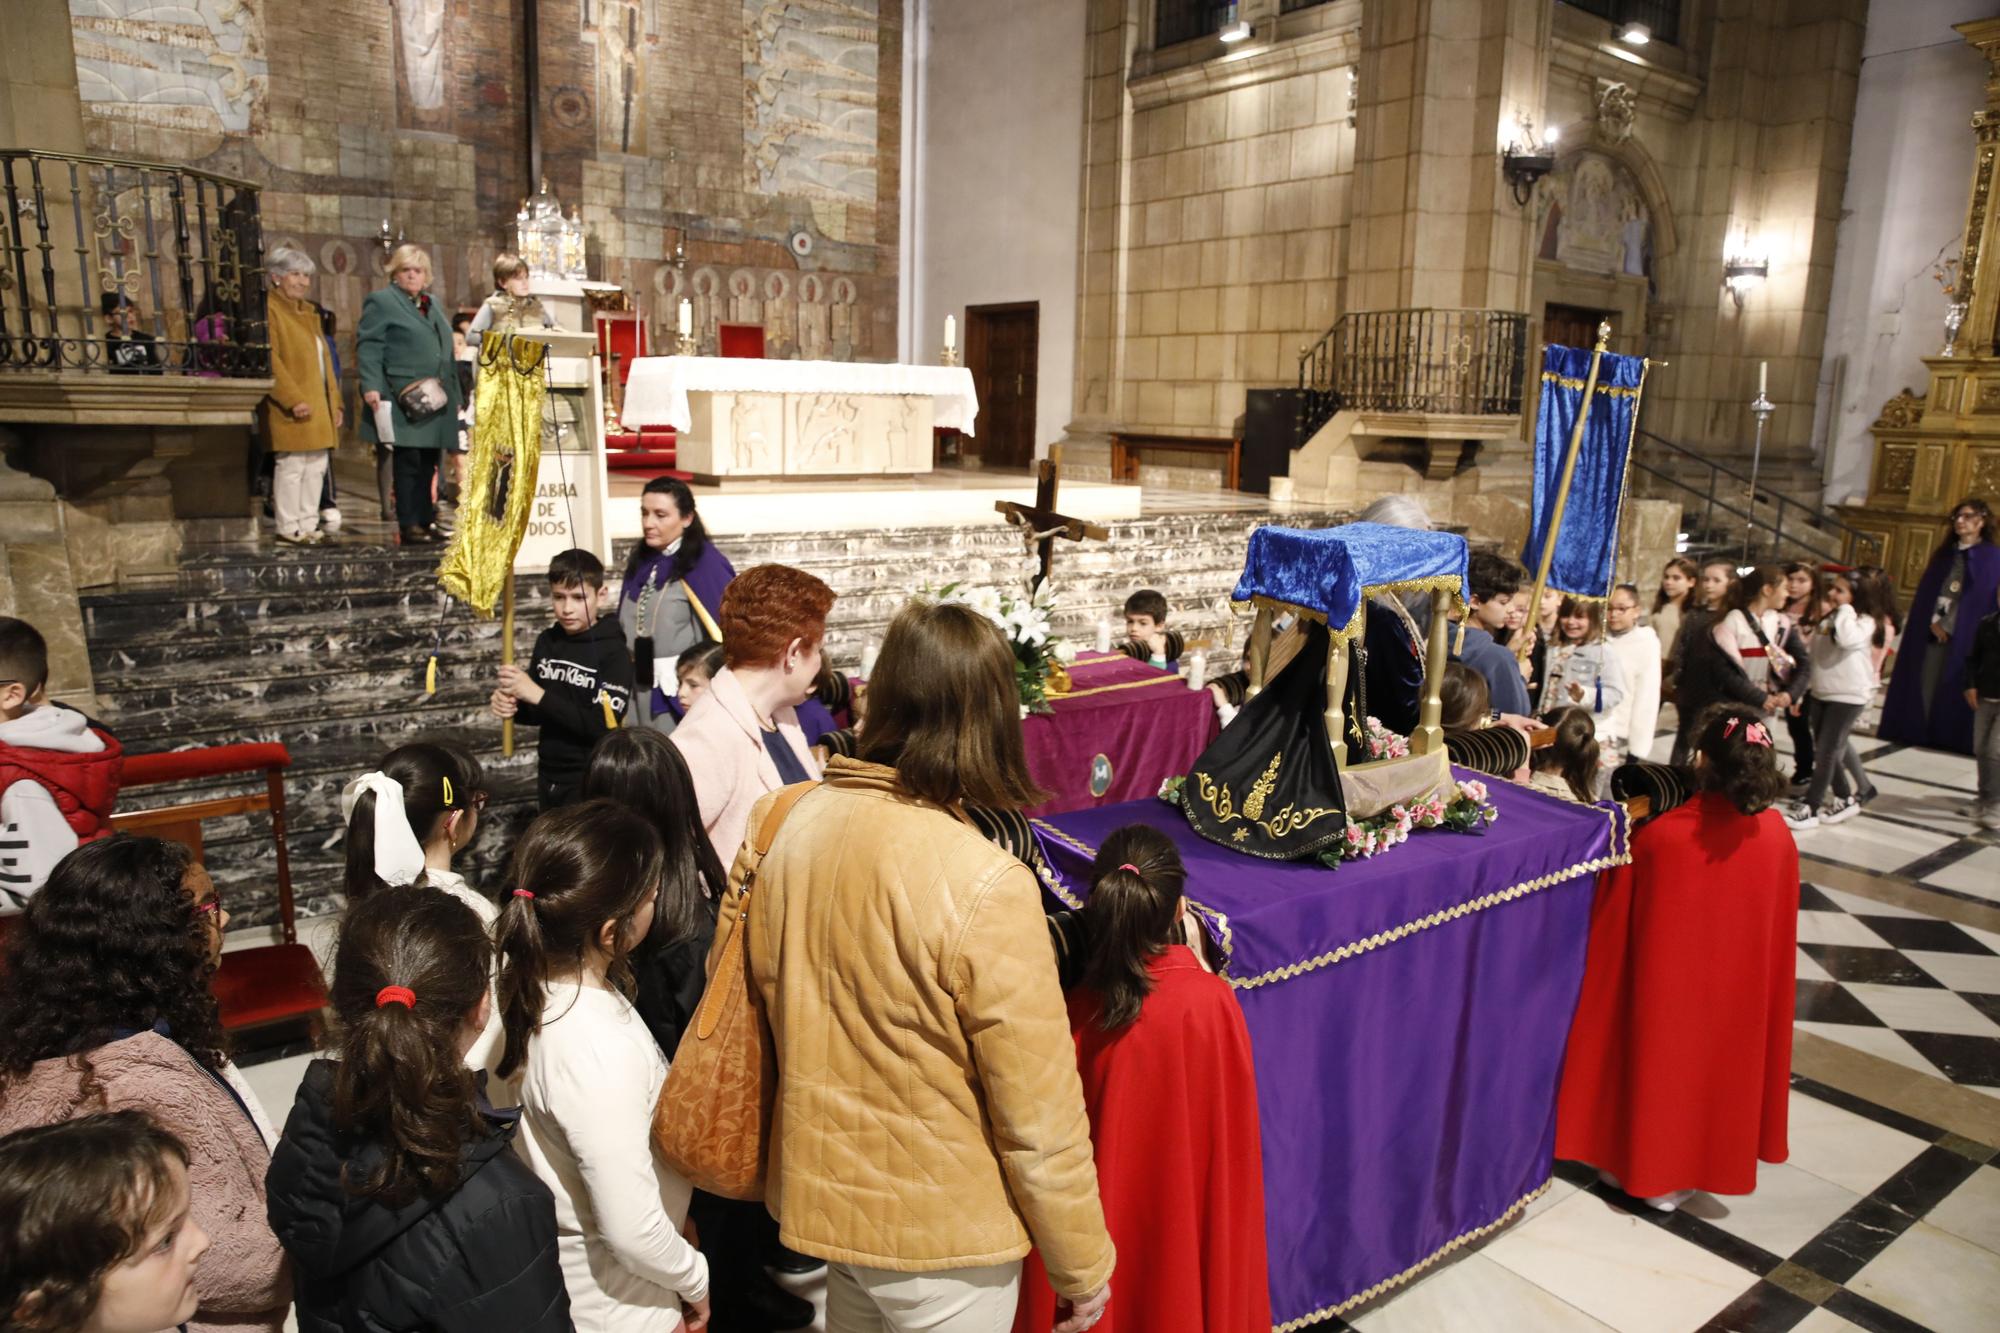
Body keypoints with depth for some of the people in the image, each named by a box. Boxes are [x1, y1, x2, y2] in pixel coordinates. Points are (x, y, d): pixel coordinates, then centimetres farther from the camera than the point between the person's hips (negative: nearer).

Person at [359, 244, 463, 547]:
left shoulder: (434, 303, 21)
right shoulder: (381, 302, 0)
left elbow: (446, 351, 24)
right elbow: (368, 347, -8)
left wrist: (455, 393, 20)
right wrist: (371, 386, -19)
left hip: (436, 399, 7)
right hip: (406, 400, -7)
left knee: (429, 464, 10)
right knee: (409, 462, -6)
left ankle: (427, 520, 17)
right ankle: (409, 526, -2)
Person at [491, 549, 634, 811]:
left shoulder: (613, 652, -14)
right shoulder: (546, 642, 2)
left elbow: (603, 724, -23)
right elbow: (539, 713, 11)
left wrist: (539, 695, -24)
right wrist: (511, 705, -11)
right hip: (549, 776, 6)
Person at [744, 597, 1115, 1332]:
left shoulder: (800, 823, -10)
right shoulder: (985, 887, -29)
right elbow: (1039, 1113, -21)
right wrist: (1082, 1266, -6)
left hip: (823, 1187, 6)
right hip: (939, 1228, -5)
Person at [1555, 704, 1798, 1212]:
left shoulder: (1659, 837, -26)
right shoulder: (1776, 834, -13)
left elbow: (1616, 930, -14)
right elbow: (1781, 928, 1)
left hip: (1667, 985, -3)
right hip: (1739, 991, 3)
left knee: (1663, 1061, 16)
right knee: (1717, 1060, 22)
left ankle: (1649, 1164, 31)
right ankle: (1710, 1154, 39)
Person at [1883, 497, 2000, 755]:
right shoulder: (1945, 553, 15)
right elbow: (1926, 592, 11)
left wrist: (1948, 625, -11)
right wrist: (1933, 621, -4)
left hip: (1962, 635, -4)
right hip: (1931, 632, 5)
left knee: (1954, 685, -4)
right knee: (1925, 682, 1)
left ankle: (1949, 738, 2)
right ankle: (1918, 732, 5)